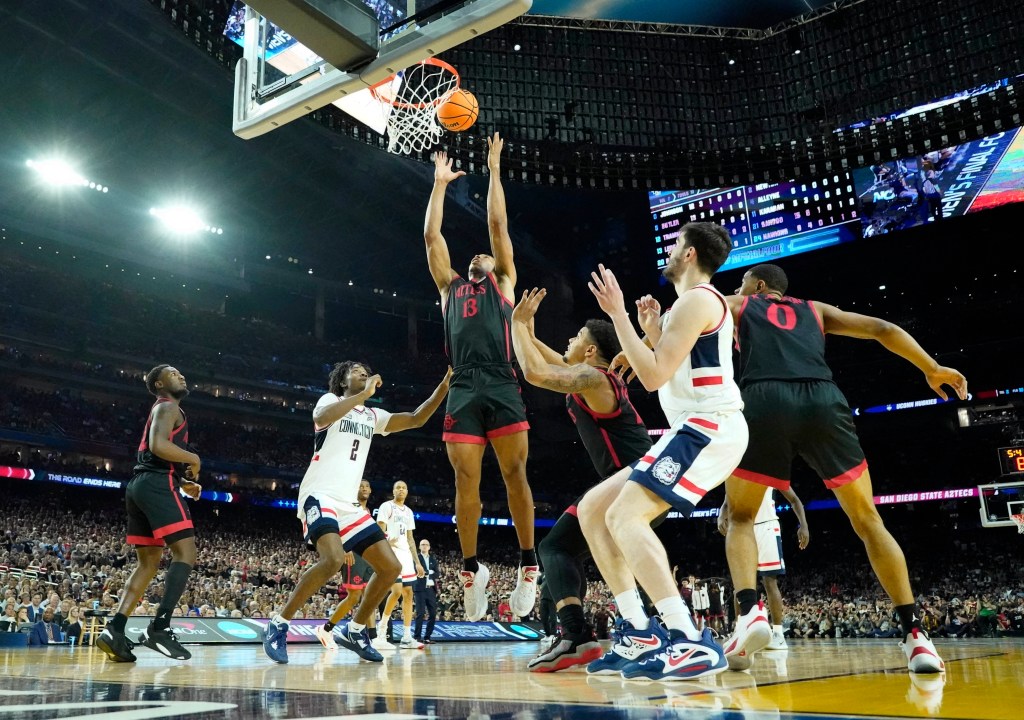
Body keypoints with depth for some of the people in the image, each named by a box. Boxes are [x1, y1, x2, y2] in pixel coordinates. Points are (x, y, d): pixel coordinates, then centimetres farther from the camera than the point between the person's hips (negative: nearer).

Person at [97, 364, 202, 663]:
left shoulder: (161, 411, 29)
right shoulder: (168, 407, -1)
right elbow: (158, 446, -20)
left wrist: (183, 483, 22)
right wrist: (193, 459, -7)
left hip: (139, 485, 10)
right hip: (158, 484, -10)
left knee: (149, 562, 11)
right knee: (185, 551, -13)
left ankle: (114, 629, 1)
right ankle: (159, 627, -23)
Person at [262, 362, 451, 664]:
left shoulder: (373, 416, 19)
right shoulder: (330, 400, 1)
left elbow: (416, 419, 15)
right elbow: (321, 418, -23)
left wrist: (443, 387, 4)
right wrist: (365, 393, -22)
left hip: (349, 503, 7)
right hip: (319, 495, -7)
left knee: (391, 566, 0)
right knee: (333, 558, -31)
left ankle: (355, 630, 16)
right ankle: (278, 626, -15)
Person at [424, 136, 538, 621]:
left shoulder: (504, 283, 20)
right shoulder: (450, 287, 26)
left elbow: (498, 224, 14)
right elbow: (431, 236, 23)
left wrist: (494, 169, 17)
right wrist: (439, 183, 28)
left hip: (501, 387, -2)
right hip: (463, 391, 3)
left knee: (515, 473, -7)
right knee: (465, 480, 0)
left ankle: (528, 563, -2)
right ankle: (471, 568, 7)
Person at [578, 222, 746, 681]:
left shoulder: (696, 299, -8)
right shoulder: (699, 303, 25)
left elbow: (654, 376, -16)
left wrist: (618, 315, -12)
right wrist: (653, 334, 23)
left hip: (709, 428, -10)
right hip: (697, 430, 10)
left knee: (625, 516, -25)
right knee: (592, 509, 6)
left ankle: (692, 643, -28)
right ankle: (639, 634, 4)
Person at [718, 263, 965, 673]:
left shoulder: (737, 306, 29)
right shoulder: (816, 310, 34)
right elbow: (882, 329, 25)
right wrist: (932, 370, 27)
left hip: (766, 402, -2)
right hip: (823, 401, 2)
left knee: (740, 519, 14)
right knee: (868, 522, 13)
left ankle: (749, 611, -10)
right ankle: (915, 634, 3)